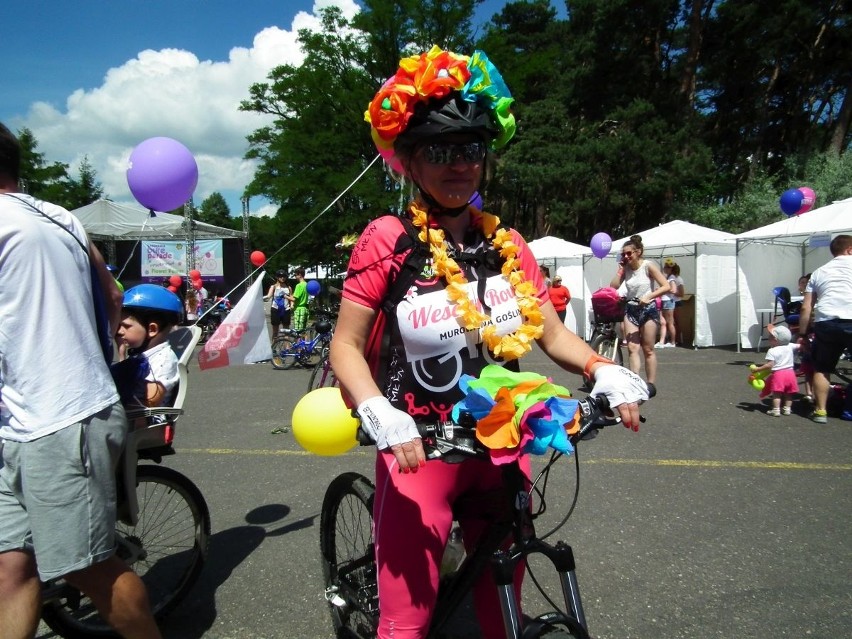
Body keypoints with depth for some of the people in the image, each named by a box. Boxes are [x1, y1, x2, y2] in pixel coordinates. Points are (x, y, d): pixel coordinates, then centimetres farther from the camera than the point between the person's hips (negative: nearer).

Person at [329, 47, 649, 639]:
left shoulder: (508, 244, 3)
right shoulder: (388, 239, -10)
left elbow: (551, 332, 4)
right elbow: (347, 345, -9)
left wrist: (604, 370, -14)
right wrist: (381, 416, -26)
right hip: (420, 451, -4)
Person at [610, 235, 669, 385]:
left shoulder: (648, 266, -9)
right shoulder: (626, 268, 3)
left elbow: (666, 286, -14)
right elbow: (613, 287, -5)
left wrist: (649, 296, -25)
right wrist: (620, 269, -7)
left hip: (648, 309, -4)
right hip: (631, 309, 4)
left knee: (648, 350, 2)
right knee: (632, 348, -6)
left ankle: (650, 384, 9)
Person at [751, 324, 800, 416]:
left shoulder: (772, 351, -15)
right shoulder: (790, 346, 2)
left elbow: (769, 365, -19)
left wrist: (758, 369, -13)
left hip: (778, 374, -6)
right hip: (790, 372, 6)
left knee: (776, 393, -2)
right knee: (788, 393, 16)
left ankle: (776, 410, -3)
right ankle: (787, 408, 21)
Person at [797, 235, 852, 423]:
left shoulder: (819, 272, 20)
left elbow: (806, 308, 16)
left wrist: (802, 334, 20)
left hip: (826, 323, 3)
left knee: (821, 369, 14)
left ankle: (820, 411, 14)